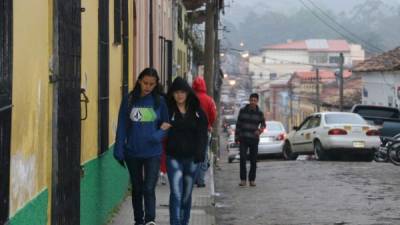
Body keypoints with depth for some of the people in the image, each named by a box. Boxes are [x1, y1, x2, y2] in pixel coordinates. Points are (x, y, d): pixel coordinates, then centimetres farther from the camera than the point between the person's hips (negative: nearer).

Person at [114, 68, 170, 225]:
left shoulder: (159, 101, 0)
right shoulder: (129, 100, 0)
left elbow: (165, 125, 5)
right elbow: (122, 126, 2)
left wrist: (157, 136, -17)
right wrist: (119, 150, -2)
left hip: (153, 153, -2)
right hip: (132, 153, 2)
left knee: (149, 189, -12)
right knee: (137, 189, 13)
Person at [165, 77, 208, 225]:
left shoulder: (197, 111, 4)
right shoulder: (168, 110, -2)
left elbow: (202, 133, 4)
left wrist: (199, 153, -7)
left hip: (191, 157, 3)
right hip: (173, 157, -3)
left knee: (187, 194, 13)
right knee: (176, 193, -11)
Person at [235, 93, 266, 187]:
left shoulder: (259, 113, 2)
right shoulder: (243, 111, 2)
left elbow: (263, 124, 14)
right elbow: (238, 124, 6)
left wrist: (260, 130, -8)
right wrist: (236, 137, 3)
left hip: (254, 139, 1)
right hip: (243, 139, -1)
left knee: (253, 160, 3)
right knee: (243, 158, -10)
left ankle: (252, 179, 12)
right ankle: (243, 179, -4)